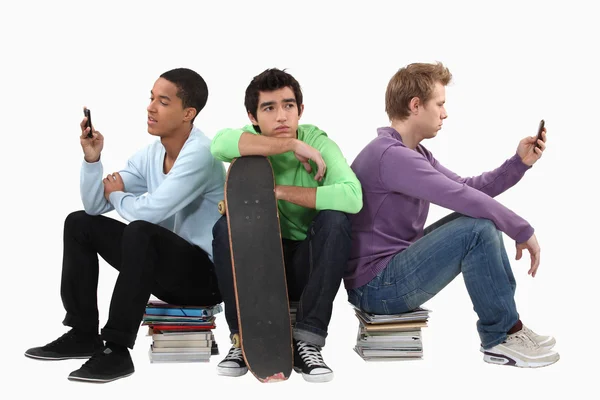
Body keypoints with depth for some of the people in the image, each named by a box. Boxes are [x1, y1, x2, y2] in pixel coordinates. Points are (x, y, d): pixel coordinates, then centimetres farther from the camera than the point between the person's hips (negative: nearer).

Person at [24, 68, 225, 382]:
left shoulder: (199, 153, -20)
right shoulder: (149, 155, 5)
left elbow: (150, 211, -28)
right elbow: (94, 206, 4)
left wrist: (117, 195, -6)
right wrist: (92, 158, -12)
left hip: (206, 273, -8)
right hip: (165, 266, 9)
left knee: (140, 231, -35)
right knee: (79, 223, 8)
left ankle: (116, 349, -25)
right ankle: (83, 334, 8)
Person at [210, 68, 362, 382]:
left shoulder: (318, 142, -12)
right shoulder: (251, 138, -7)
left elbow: (352, 197, -30)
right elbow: (220, 144, -33)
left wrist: (280, 191, -27)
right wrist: (292, 145, -31)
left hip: (307, 264, -1)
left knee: (335, 219, -27)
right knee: (226, 226, -26)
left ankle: (307, 341, -21)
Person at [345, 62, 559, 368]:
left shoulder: (415, 154, 13)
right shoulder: (391, 155, -21)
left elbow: (469, 188, 13)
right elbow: (463, 197, -25)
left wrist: (519, 162, 4)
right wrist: (523, 231, -16)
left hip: (395, 267, 11)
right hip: (376, 287, -11)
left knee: (484, 218, 11)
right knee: (478, 228, -22)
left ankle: (506, 320, 13)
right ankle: (500, 338, -6)